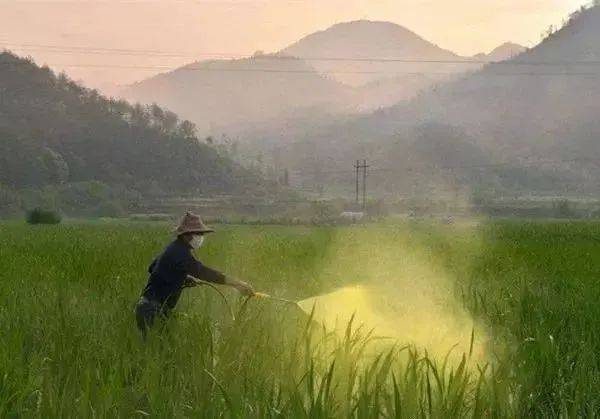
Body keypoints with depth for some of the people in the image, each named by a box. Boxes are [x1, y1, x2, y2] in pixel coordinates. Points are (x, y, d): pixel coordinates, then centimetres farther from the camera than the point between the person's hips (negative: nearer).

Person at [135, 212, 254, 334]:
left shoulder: (174, 248, 12)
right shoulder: (180, 253, -19)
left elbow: (152, 268, 22)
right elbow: (202, 271, -32)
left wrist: (185, 278, 13)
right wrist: (236, 283, -37)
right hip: (153, 310, -10)